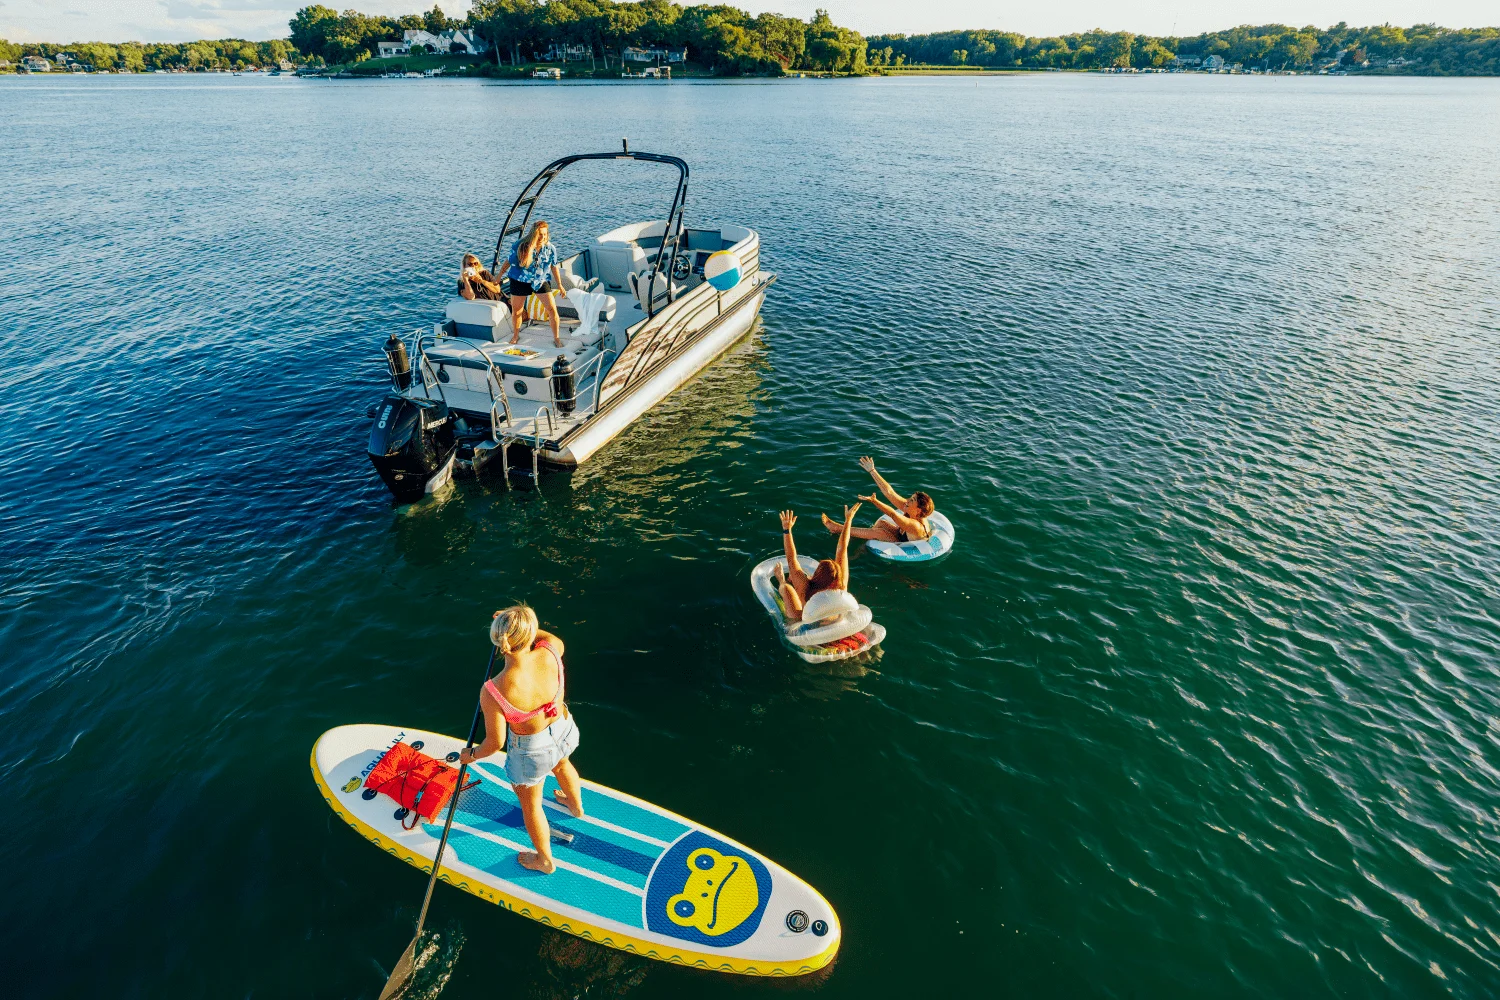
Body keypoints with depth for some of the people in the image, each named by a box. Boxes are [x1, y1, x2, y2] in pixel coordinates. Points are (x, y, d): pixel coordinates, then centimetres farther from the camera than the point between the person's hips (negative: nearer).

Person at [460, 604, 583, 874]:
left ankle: (545, 860, 55)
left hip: (532, 752, -4)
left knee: (530, 805, 27)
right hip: (564, 731, 4)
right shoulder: (551, 651, -31)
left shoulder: (493, 692, -37)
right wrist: (524, 628, 6)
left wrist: (472, 755, 0)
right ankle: (576, 805, 73)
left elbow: (494, 743, -20)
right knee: (562, 765, 40)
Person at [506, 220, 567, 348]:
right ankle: (515, 335, 34)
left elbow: (554, 266, 2)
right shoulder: (520, 245, -17)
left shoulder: (549, 248, -10)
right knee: (516, 310, 10)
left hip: (541, 281, 1)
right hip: (520, 281, -1)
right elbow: (520, 263, -19)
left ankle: (556, 337, 8)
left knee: (552, 309, -7)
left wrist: (559, 285, 4)